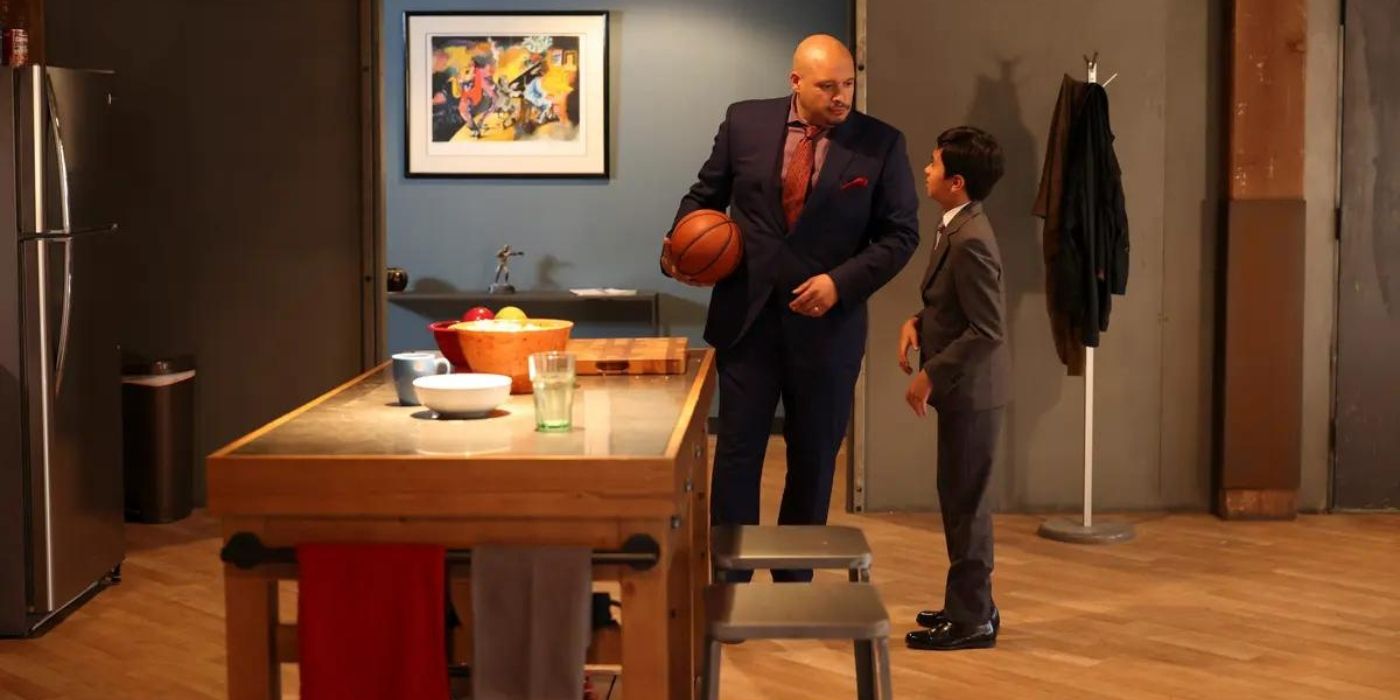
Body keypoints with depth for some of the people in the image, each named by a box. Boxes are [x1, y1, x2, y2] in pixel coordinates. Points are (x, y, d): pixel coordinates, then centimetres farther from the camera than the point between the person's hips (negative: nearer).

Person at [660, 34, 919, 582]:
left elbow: (901, 233, -2)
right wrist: (680, 248, -7)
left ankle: (794, 586, 23)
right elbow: (706, 196, 11)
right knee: (736, 455, 1)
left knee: (813, 462, 10)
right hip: (748, 317, 1)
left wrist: (842, 281, -14)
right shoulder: (745, 122, 0)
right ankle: (729, 586, 9)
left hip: (827, 325, 0)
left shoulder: (881, 144, -4)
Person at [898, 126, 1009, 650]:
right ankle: (970, 604, 29)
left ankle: (971, 619, 9)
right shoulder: (956, 228, 8)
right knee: (960, 500, 18)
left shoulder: (971, 240, -22)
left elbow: (988, 330, -23)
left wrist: (931, 375, -19)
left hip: (971, 391, -10)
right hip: (965, 390, 10)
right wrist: (917, 322, 3)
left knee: (964, 503, -1)